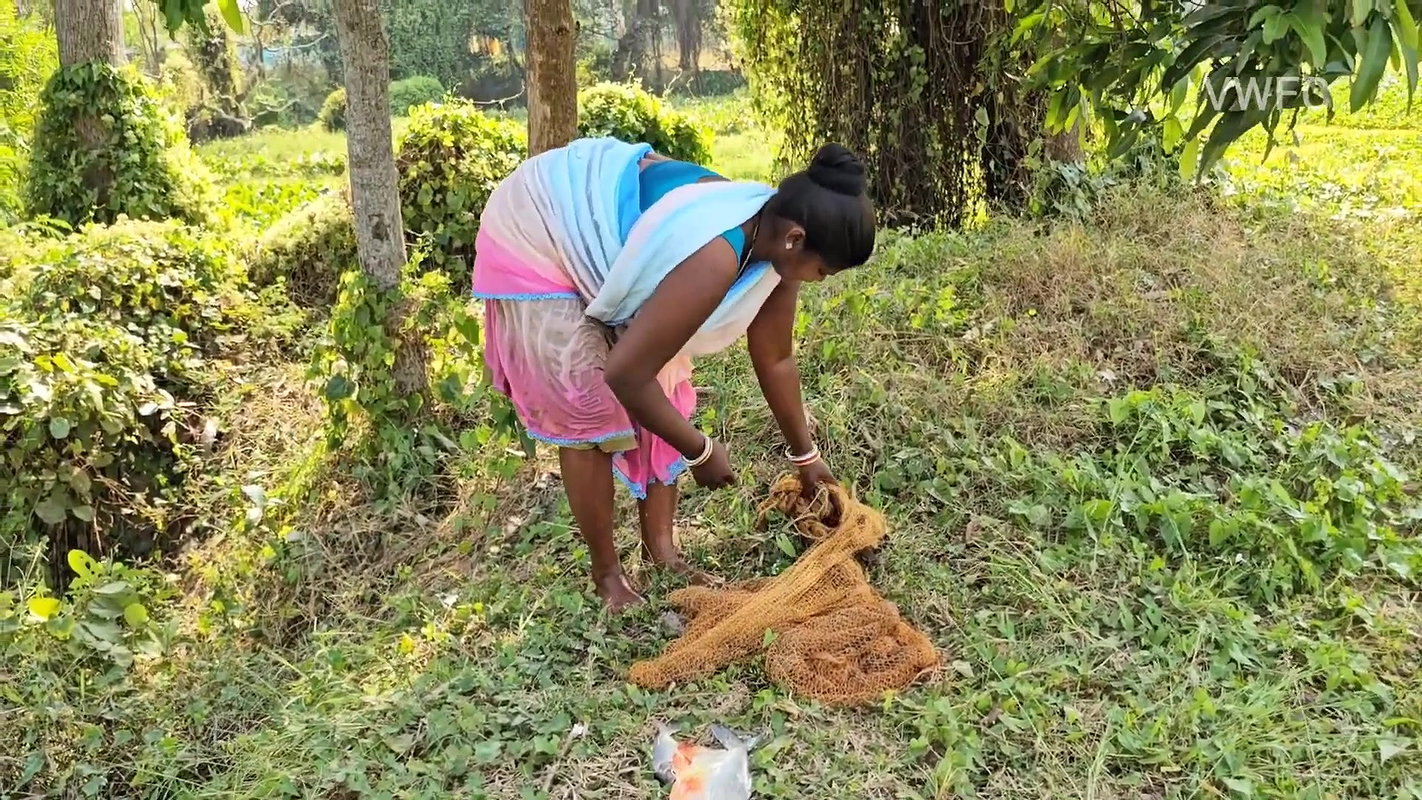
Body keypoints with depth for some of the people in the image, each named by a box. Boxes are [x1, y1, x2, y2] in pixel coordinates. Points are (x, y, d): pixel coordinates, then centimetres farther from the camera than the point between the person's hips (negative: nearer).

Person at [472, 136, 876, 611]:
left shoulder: (772, 233, -11)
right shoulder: (715, 260, -39)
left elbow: (775, 359, 3)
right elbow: (625, 374, -32)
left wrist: (805, 455, 14)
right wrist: (701, 451, -18)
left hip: (603, 227, 8)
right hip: (536, 237, -8)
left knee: (666, 388, 5)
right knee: (589, 413, -8)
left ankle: (661, 551, 16)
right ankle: (607, 575, 10)